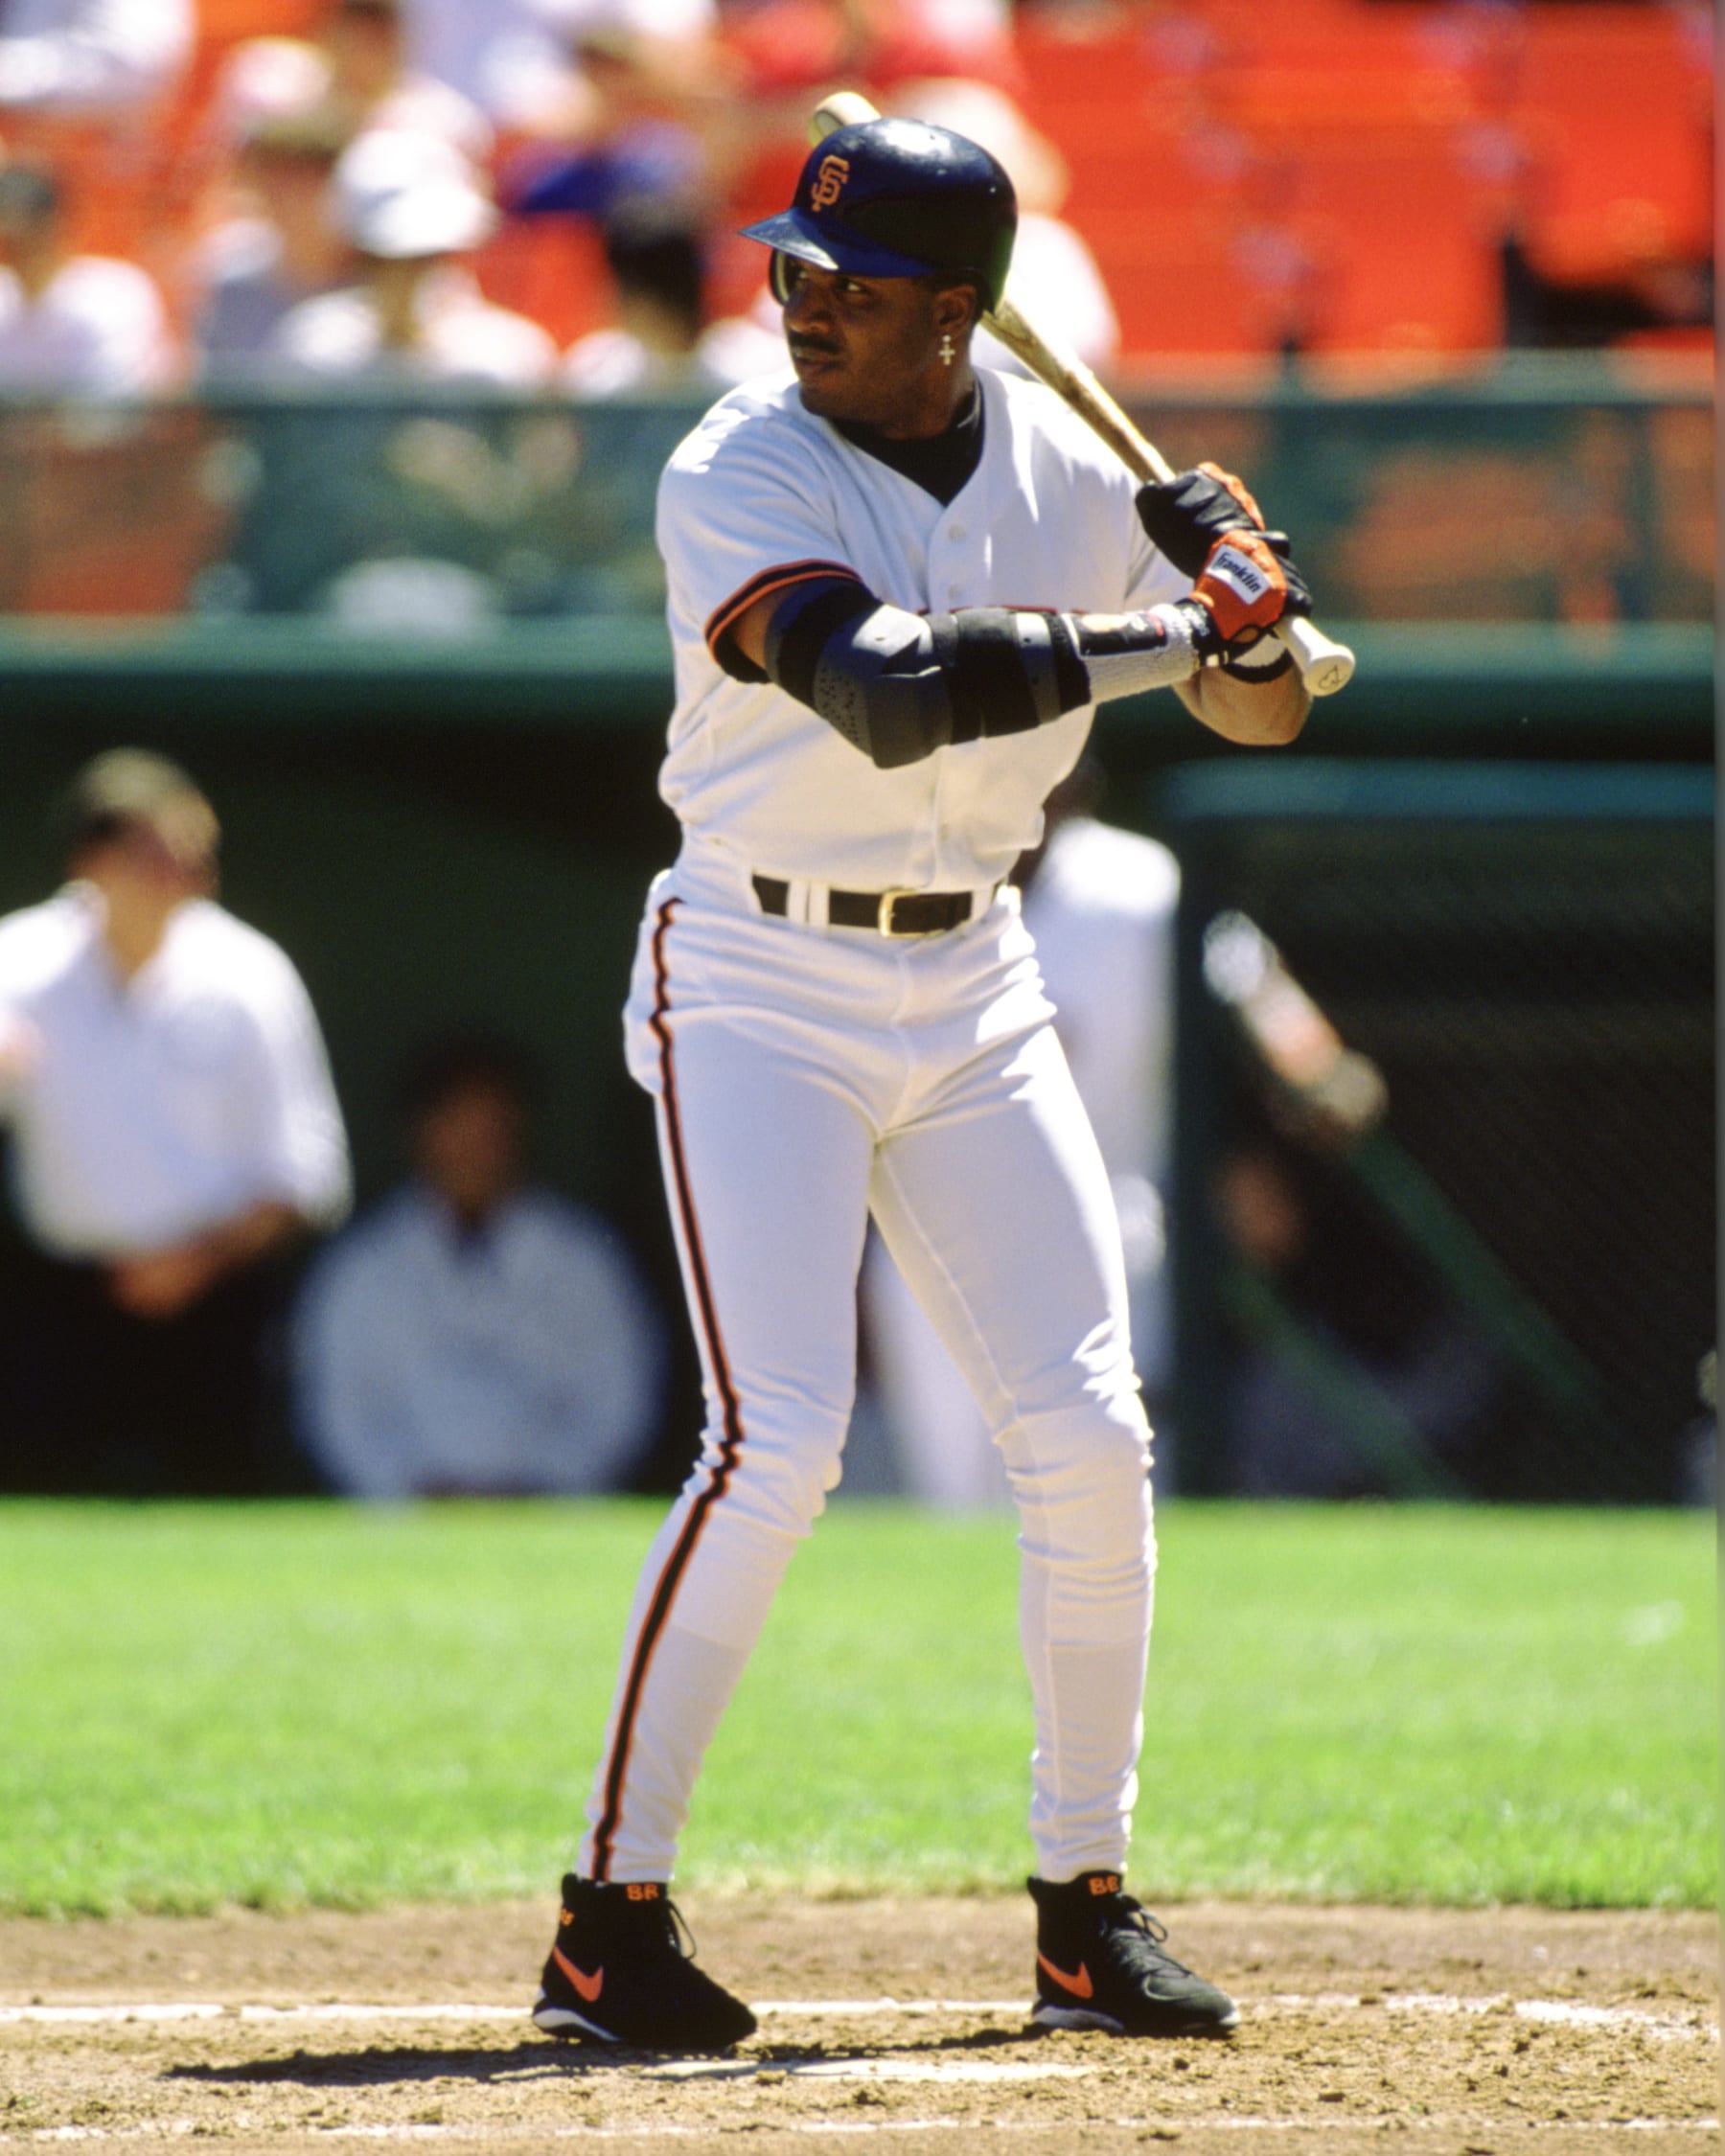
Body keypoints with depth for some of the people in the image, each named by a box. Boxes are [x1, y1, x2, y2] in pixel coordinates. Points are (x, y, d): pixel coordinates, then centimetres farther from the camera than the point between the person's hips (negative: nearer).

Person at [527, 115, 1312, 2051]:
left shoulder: (1063, 468, 1)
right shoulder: (737, 478, -15)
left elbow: (1261, 712, 11)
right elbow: (890, 692, -31)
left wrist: (1238, 588, -11)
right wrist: (1159, 633, -27)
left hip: (975, 987, 5)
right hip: (760, 991, -5)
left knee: (1090, 1437, 0)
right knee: (777, 1441, -16)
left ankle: (1085, 1909, 12)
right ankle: (610, 1917, -10)